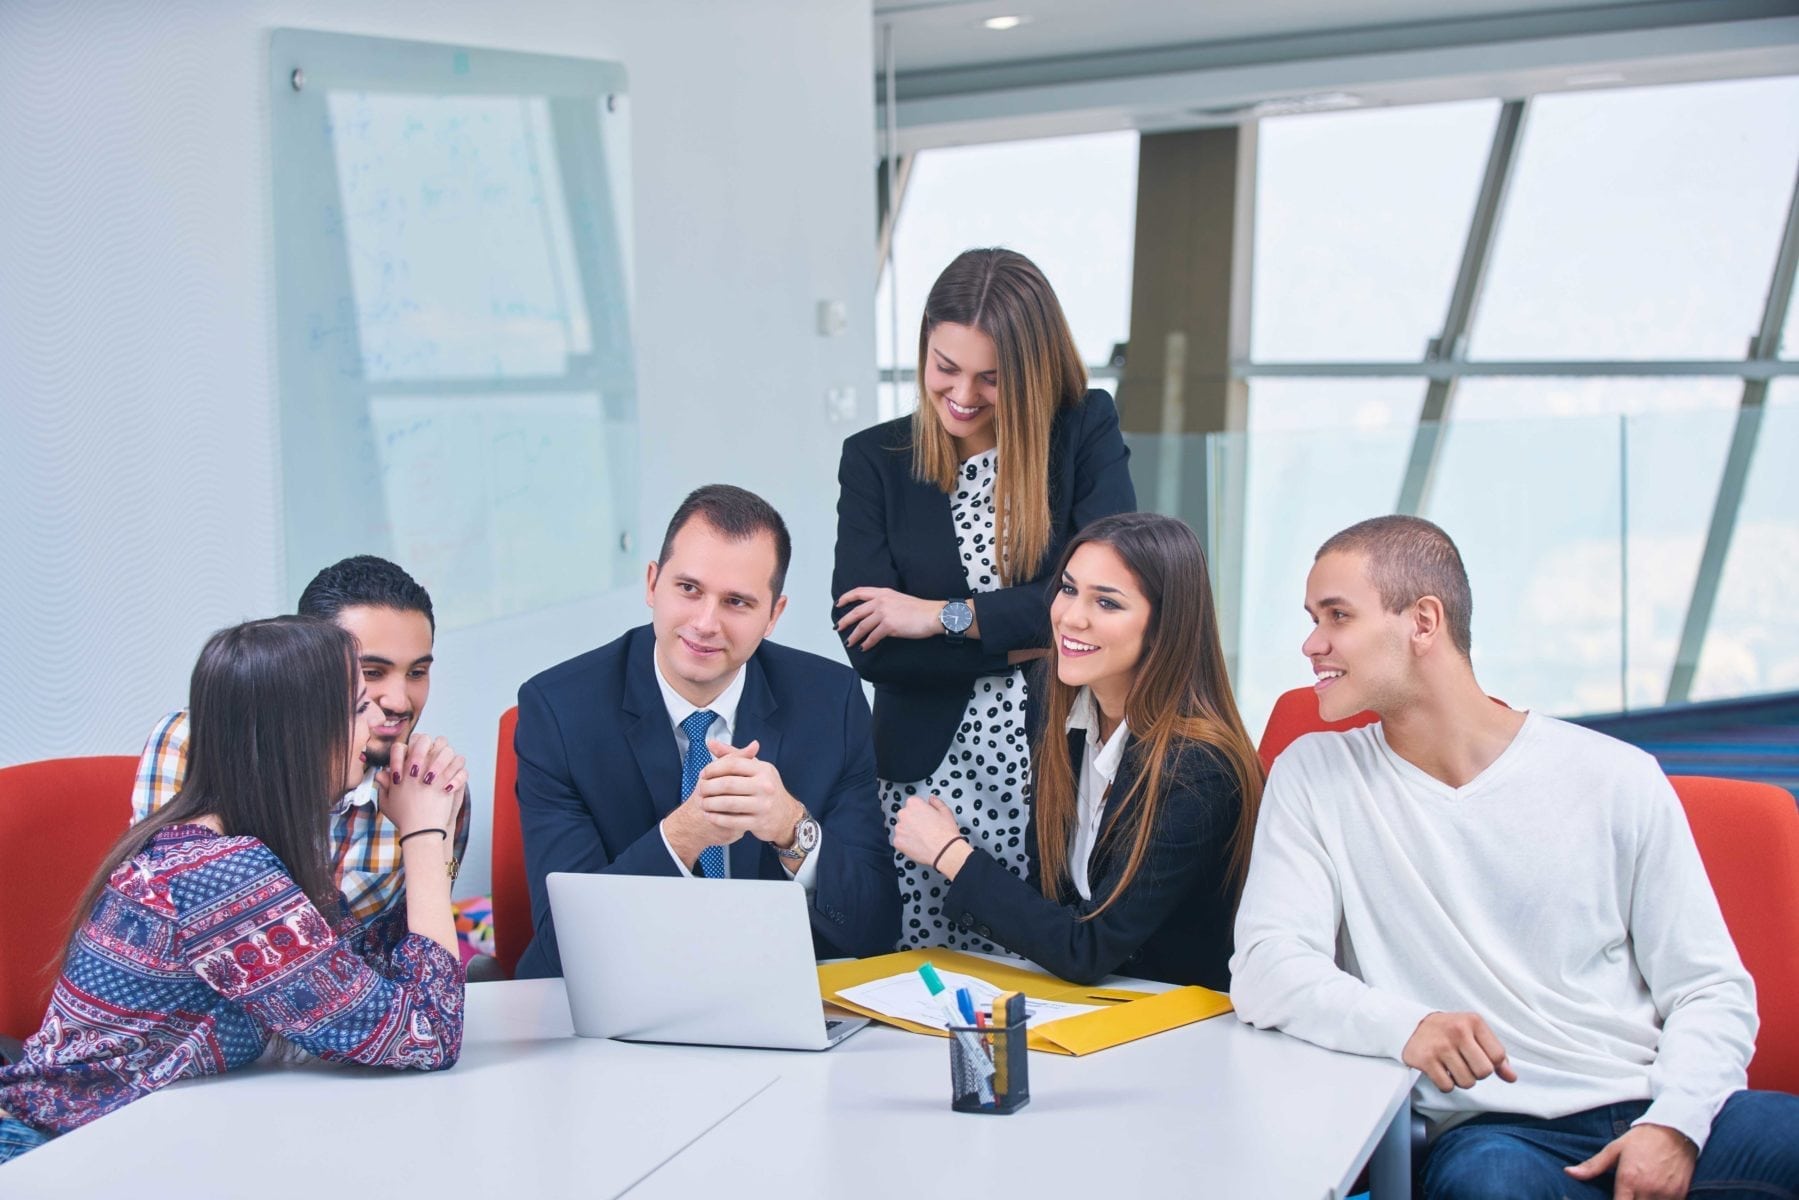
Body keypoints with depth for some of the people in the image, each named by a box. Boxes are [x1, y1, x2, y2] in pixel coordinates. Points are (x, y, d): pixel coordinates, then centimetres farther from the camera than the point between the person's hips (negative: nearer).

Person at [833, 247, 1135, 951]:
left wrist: (948, 617, -10)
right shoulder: (875, 460, 6)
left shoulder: (1087, 432, 4)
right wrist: (1040, 640, -9)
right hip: (930, 781, 1)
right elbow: (867, 644, -5)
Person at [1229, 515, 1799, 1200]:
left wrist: (1674, 1122, -13)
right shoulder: (1315, 775, 3)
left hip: (1651, 1112, 3)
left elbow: (1709, 988, 6)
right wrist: (1404, 1026, -24)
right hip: (1490, 1132, -2)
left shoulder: (1615, 778, 3)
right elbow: (1263, 970, -6)